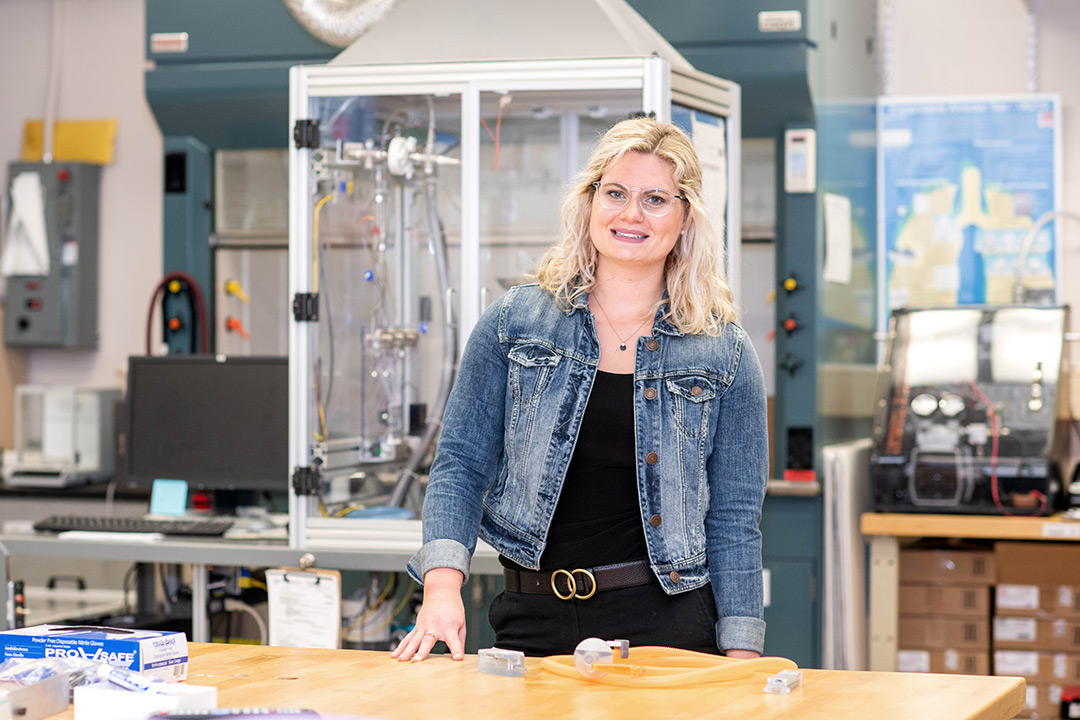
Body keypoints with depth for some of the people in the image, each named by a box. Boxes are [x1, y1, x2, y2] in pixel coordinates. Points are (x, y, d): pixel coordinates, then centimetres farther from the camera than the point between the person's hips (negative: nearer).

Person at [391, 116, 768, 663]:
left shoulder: (724, 354, 2)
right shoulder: (513, 322, 4)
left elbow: (734, 519, 3)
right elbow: (461, 463, 3)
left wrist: (741, 661, -4)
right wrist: (443, 586, -12)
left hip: (667, 628, -1)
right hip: (532, 623, 1)